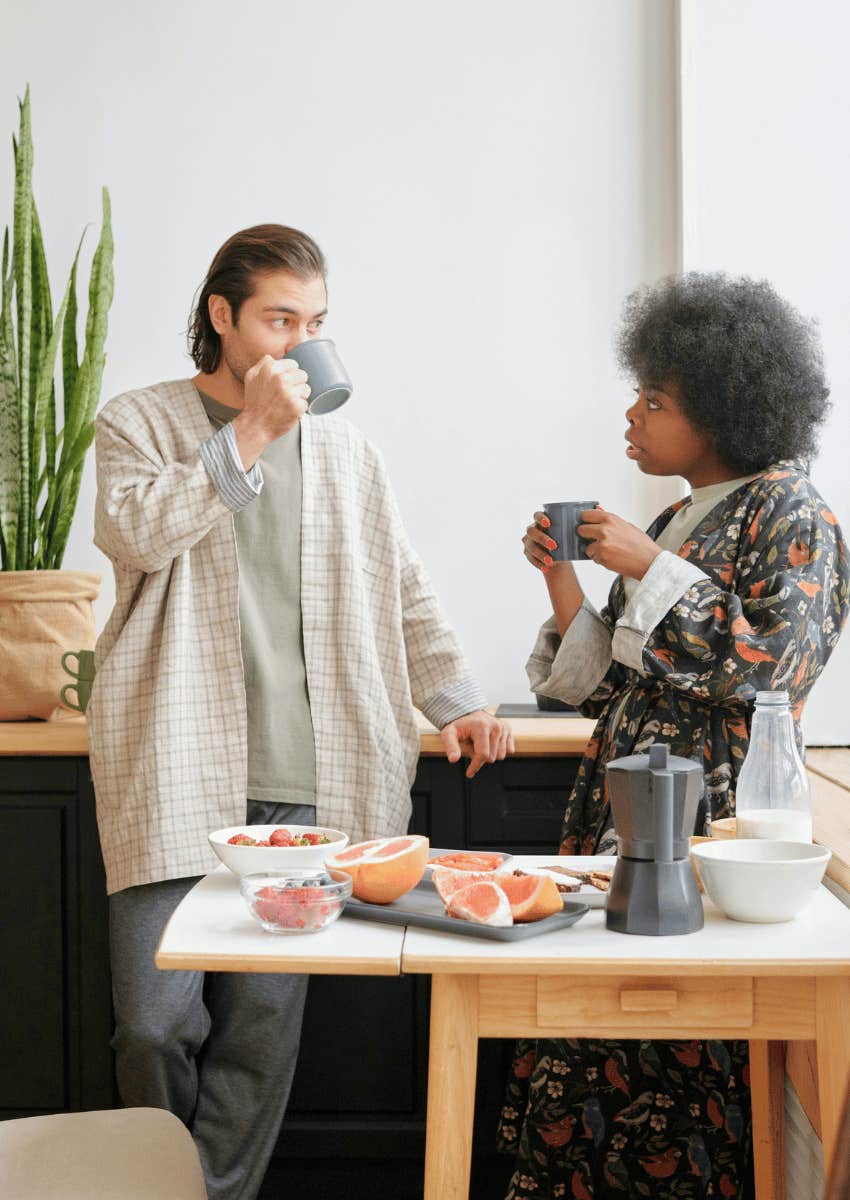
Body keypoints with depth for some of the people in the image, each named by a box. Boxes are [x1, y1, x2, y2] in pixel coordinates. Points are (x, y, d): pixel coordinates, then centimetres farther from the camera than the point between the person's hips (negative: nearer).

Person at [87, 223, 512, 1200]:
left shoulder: (347, 451, 17)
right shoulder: (139, 422, 8)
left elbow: (402, 594, 19)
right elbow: (134, 533, -11)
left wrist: (452, 699, 5)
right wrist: (250, 432, -12)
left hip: (304, 784, 3)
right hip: (175, 777, -2)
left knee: (263, 1024, 0)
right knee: (156, 1022, -2)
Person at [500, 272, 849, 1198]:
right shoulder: (674, 522, 17)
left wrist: (651, 571, -15)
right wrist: (562, 579, 3)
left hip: (712, 819, -7)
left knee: (681, 1061, -4)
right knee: (592, 1054, 7)